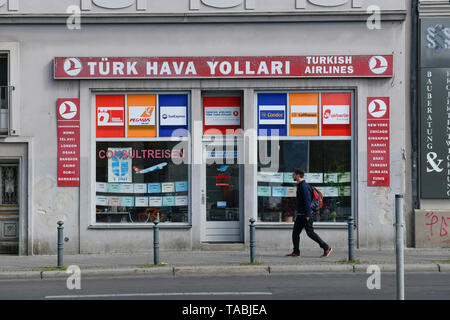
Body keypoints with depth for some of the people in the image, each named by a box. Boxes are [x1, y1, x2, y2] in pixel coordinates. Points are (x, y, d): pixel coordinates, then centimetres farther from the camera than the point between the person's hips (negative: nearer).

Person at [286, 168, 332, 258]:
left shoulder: (304, 186, -16)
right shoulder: (300, 185, 16)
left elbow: (307, 201, -21)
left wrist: (307, 215, -23)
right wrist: (297, 212, 23)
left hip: (305, 214, -10)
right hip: (300, 215, 10)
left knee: (310, 233, -6)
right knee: (295, 232, 8)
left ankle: (326, 248, -2)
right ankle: (296, 252, 10)